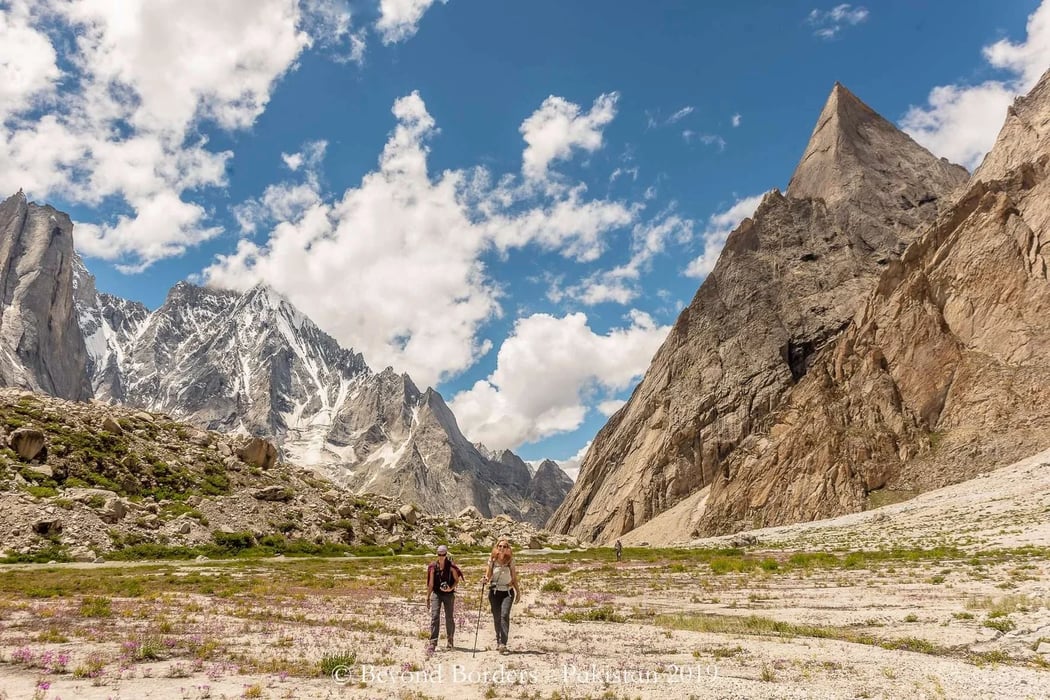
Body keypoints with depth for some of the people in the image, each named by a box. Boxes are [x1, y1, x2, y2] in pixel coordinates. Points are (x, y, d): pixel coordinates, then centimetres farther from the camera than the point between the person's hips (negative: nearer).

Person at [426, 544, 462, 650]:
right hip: (436, 594, 1)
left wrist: (451, 588, -17)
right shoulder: (433, 566, -1)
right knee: (434, 617, -9)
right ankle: (433, 642, -8)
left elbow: (457, 580, 1)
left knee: (449, 618, 7)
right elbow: (430, 583, 5)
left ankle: (450, 640, 28)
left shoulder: (451, 566, -7)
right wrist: (428, 598, 7)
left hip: (449, 594, -1)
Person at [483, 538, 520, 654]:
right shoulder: (492, 560, 0)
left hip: (507, 592, -1)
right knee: (496, 618, 3)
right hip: (494, 592, 1)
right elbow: (488, 575, 4)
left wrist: (518, 591, 6)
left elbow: (514, 577, 10)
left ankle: (503, 644, -22)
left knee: (504, 615, -17)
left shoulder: (510, 561, 2)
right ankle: (499, 642, 18)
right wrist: (486, 580, -18)